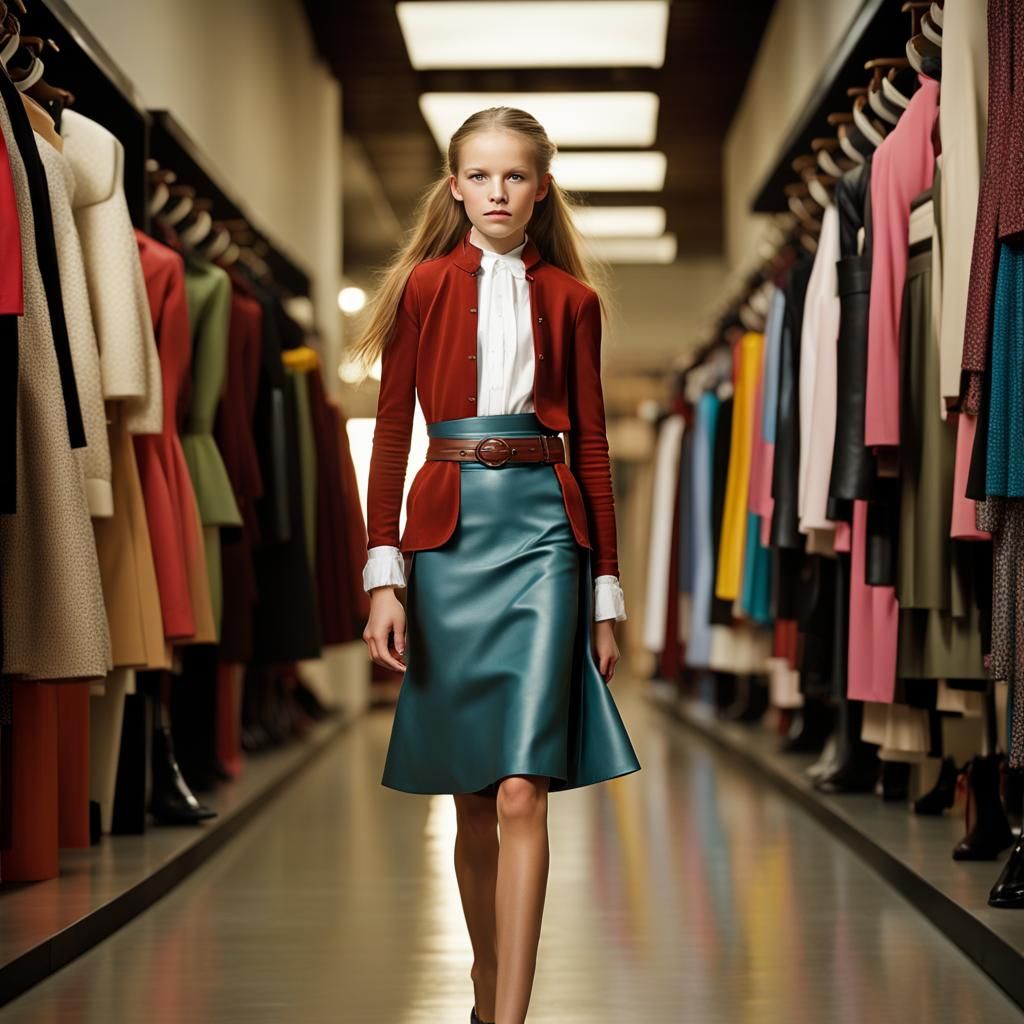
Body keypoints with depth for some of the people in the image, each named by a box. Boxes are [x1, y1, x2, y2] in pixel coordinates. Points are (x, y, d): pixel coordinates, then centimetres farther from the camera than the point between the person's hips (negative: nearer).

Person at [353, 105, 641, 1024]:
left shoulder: (569, 299, 9)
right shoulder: (425, 286, 7)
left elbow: (591, 444, 11)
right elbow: (391, 432, 4)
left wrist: (606, 595, 9)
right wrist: (383, 576, -6)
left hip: (542, 526, -1)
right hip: (448, 527, 1)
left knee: (520, 793, -12)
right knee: (470, 799, 9)